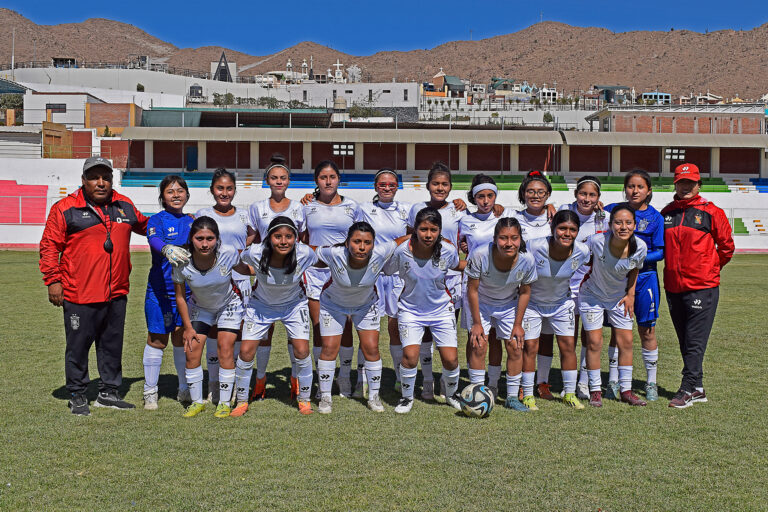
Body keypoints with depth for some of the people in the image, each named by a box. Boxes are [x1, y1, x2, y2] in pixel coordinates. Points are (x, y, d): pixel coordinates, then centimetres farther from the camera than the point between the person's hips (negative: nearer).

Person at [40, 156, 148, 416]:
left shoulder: (124, 206, 11)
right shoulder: (65, 209, -4)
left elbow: (144, 224, 29)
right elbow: (49, 246, -2)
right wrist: (52, 280, -7)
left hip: (116, 294, 5)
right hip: (79, 295, -5)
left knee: (112, 345, 14)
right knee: (78, 346, 5)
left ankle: (108, 392, 28)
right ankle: (78, 396, 21)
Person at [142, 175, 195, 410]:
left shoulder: (192, 221, 10)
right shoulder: (156, 220, -6)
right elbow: (154, 240, -28)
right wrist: (167, 249, -47)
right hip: (160, 289, -4)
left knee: (182, 338, 11)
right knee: (157, 340, 3)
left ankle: (185, 390, 25)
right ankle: (150, 392, 18)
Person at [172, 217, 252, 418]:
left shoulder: (228, 253, -30)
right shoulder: (182, 263, -28)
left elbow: (244, 270, -5)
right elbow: (180, 296, -11)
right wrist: (188, 327, -8)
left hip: (229, 305, -1)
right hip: (199, 307, 1)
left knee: (225, 349, -8)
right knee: (192, 350, -7)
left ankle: (224, 403, 6)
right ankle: (197, 401, 11)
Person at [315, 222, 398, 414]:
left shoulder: (380, 254, -33)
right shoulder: (334, 254, -37)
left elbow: (398, 242, -12)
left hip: (366, 305, 1)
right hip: (333, 305, -1)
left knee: (371, 349, -1)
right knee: (329, 349, -2)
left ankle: (374, 396, 18)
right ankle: (325, 397, 16)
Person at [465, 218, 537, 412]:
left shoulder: (527, 260, -26)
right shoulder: (479, 255, -33)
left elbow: (525, 292, -8)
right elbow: (472, 289, -19)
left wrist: (518, 324, -6)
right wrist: (477, 323, -15)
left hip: (509, 305, 2)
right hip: (480, 303, -2)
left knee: (515, 347, -2)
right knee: (479, 345, -12)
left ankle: (512, 397, 13)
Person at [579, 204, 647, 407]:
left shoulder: (640, 247, -21)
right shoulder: (597, 241, -31)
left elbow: (634, 269, 1)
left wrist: (630, 294, 0)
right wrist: (588, 275, -4)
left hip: (620, 297, 3)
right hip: (592, 295, -3)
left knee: (626, 341, 2)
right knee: (594, 342, -3)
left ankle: (626, 390, 16)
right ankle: (595, 391, 11)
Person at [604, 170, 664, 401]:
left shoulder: (655, 217, 0)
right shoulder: (613, 210, 4)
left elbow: (660, 252, -3)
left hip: (644, 278, -1)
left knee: (647, 330, 5)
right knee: (617, 330, 5)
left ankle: (651, 383, 18)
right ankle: (613, 381, 14)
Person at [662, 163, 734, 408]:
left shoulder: (711, 212, -3)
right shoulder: (666, 213, 10)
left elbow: (726, 246, 4)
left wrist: (711, 268, 10)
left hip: (703, 287, -5)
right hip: (673, 287, 5)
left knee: (695, 342, -5)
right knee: (685, 342, 11)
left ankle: (688, 389, 0)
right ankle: (697, 389, 20)